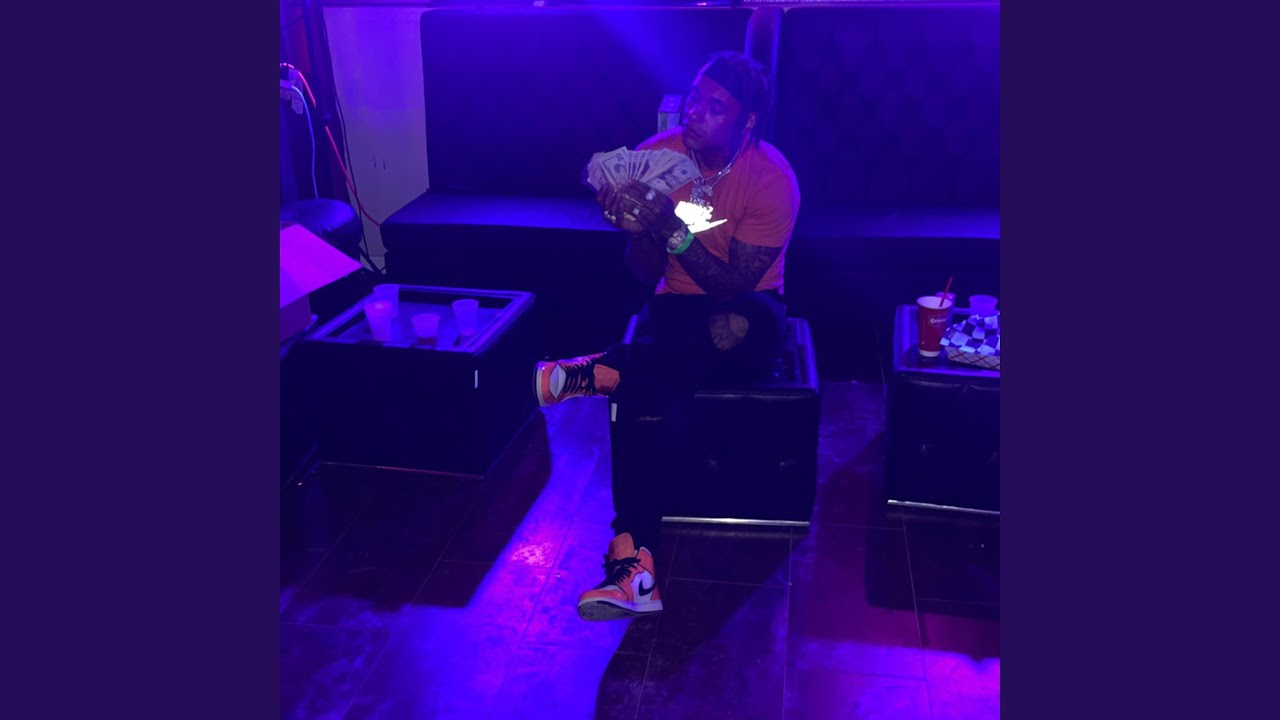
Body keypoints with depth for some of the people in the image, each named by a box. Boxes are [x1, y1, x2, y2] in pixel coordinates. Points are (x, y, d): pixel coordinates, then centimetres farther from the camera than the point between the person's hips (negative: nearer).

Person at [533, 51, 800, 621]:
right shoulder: (656, 156, -5)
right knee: (655, 395, -32)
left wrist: (674, 230, -32)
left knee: (741, 328, -40)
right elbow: (645, 275, -5)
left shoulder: (771, 178, -15)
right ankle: (633, 561, -31)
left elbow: (735, 286, -21)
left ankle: (599, 371, -25)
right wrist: (641, 230, -27)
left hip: (745, 315, -1)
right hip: (678, 308, 1)